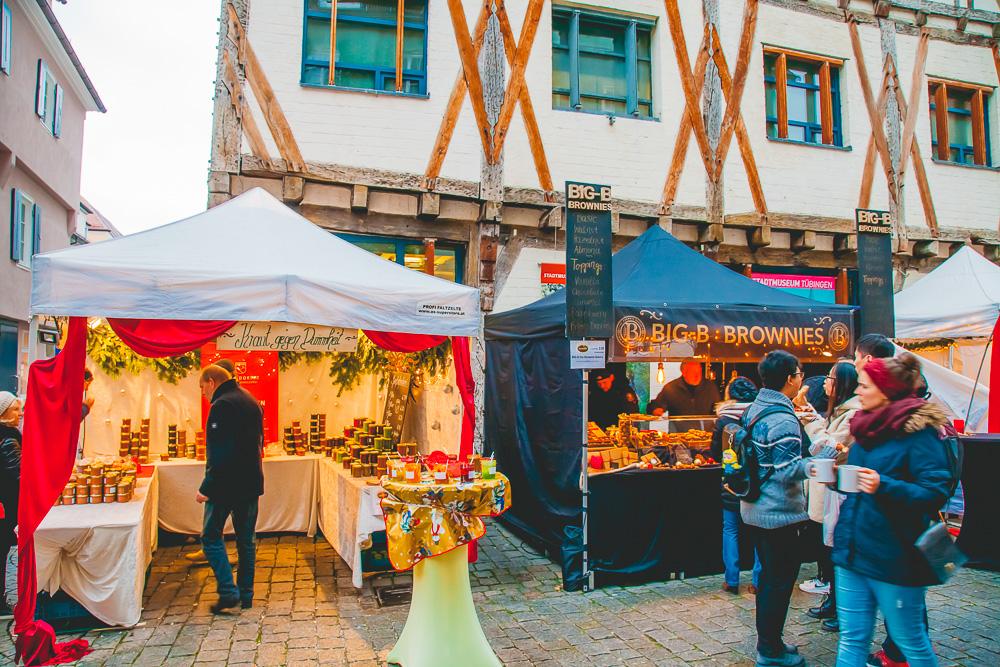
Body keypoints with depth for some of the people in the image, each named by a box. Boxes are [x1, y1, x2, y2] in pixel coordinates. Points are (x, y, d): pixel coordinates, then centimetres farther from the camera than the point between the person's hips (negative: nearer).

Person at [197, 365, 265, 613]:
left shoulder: (222, 405, -14)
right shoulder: (252, 403, 13)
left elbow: (218, 453, -21)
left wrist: (207, 488, -19)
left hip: (226, 483, -8)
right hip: (252, 483, 8)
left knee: (211, 536, 6)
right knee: (246, 540, 13)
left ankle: (228, 591, 1)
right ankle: (246, 595, 19)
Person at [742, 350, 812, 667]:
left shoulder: (754, 409, 7)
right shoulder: (784, 420, -22)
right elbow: (787, 472, -22)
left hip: (755, 508, 9)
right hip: (779, 513, -9)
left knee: (768, 575, 20)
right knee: (779, 581, 4)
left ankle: (767, 642, 32)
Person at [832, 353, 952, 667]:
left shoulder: (918, 431, -12)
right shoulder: (867, 426, 11)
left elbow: (935, 493, -18)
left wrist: (884, 485, -30)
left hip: (893, 556, -7)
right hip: (853, 548, 7)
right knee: (851, 639, 13)